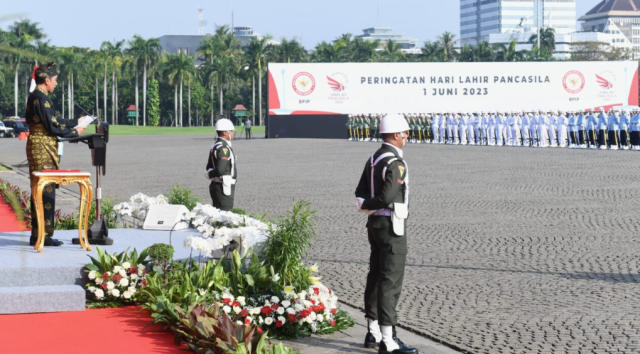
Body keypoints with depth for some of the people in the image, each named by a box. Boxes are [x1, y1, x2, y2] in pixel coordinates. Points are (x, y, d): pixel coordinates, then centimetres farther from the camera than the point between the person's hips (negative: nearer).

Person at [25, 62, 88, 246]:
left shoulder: (36, 96, 14)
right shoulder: (41, 98, -17)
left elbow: (53, 121, 20)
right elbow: (52, 127, -17)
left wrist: (76, 121, 24)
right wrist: (75, 132, -5)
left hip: (39, 148, 10)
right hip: (43, 148, -10)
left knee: (40, 191, 13)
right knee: (46, 190, -6)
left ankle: (37, 234, 17)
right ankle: (42, 235, -2)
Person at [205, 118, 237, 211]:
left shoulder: (215, 146, 14)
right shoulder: (223, 148, -18)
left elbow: (209, 167, 22)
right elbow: (220, 170, -25)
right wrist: (210, 175, -8)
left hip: (216, 185, 10)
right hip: (223, 188, -10)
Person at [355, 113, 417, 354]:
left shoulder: (373, 159, 11)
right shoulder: (395, 162, -19)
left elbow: (360, 195, 11)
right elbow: (387, 197, -26)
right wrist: (372, 204, -8)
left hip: (375, 224, 10)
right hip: (391, 226, -10)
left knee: (376, 278, 15)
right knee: (391, 282, -8)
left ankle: (373, 333, 24)